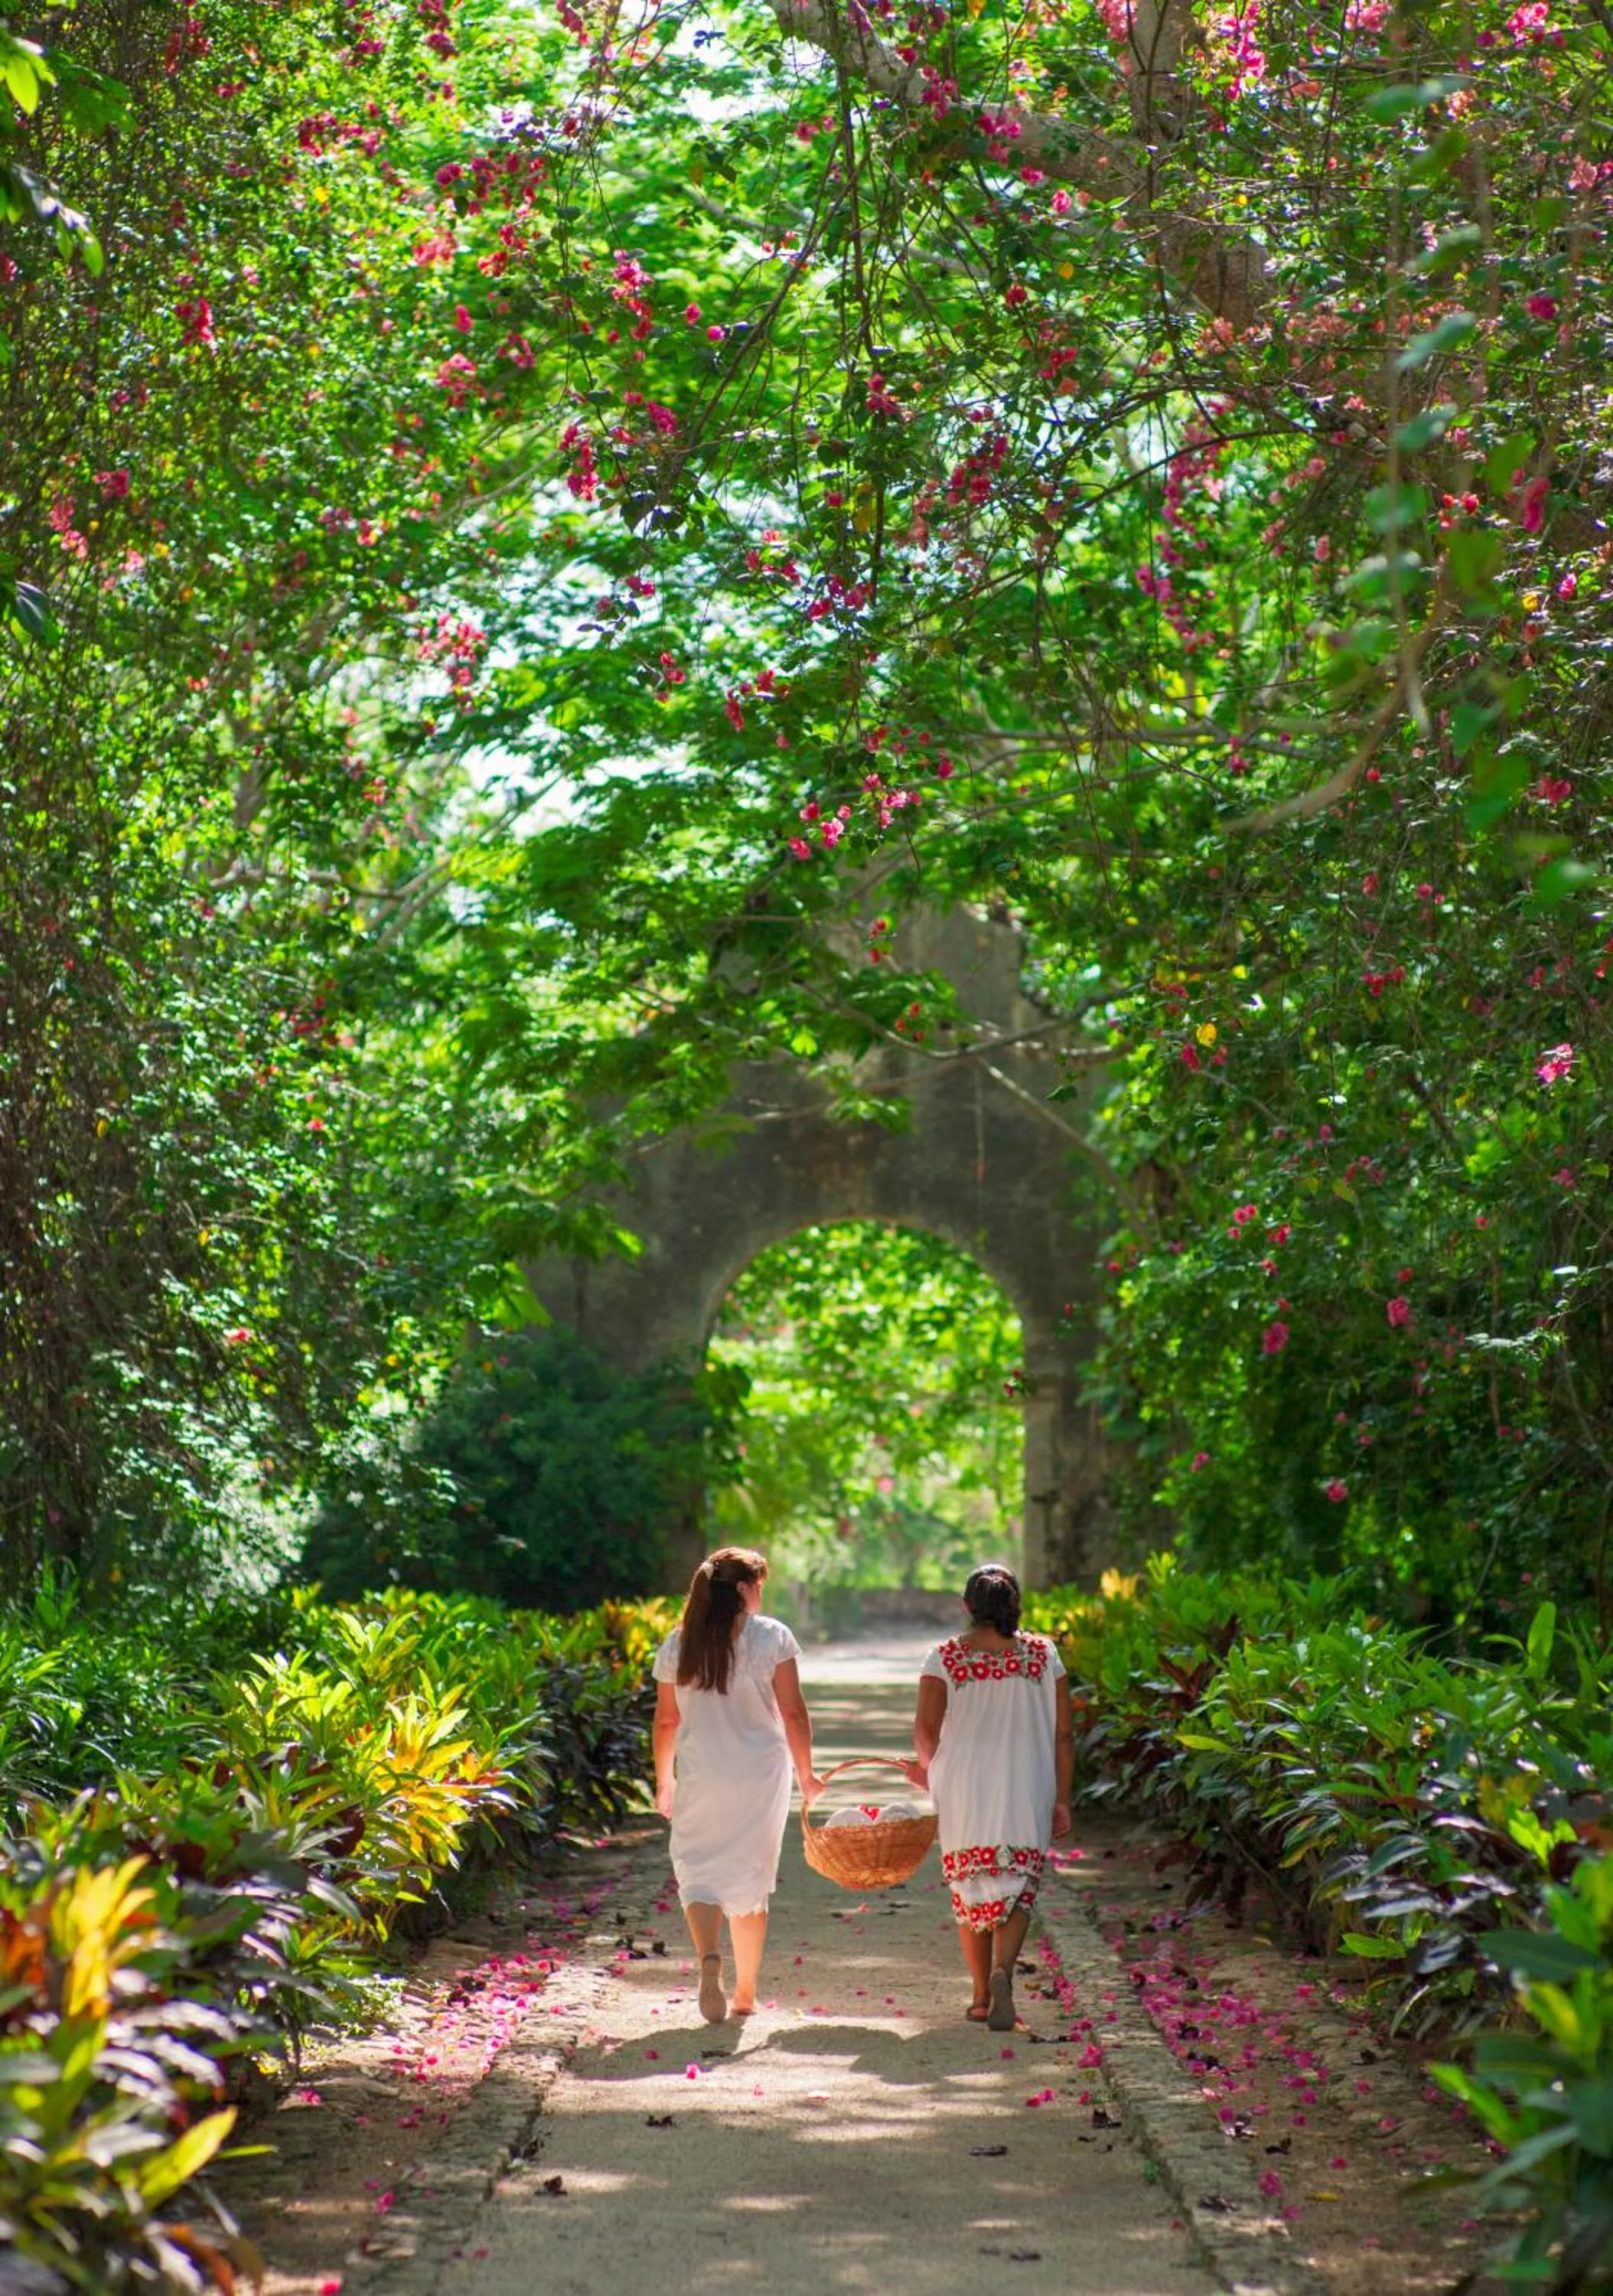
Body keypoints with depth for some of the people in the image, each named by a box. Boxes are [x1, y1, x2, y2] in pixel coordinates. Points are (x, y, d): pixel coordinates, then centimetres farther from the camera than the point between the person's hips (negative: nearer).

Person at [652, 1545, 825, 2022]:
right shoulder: (772, 1637, -6)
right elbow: (793, 1712, -6)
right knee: (751, 1879, 11)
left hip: (700, 1777, 0)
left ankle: (710, 1957, -22)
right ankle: (745, 1992, 17)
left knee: (699, 1871, 6)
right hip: (761, 1776, 0)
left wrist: (664, 1781, 15)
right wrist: (806, 1772, 3)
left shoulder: (678, 1644, 0)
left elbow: (666, 1719, 5)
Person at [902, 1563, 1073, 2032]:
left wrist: (927, 1767, 14)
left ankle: (982, 1994, 16)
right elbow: (1063, 1734, 1)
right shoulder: (1043, 1654, 1)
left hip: (964, 1787, 0)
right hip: (1027, 1791, 0)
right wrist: (1061, 1799, 6)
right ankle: (1003, 1970, -21)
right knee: (1018, 1887, 5)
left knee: (971, 1888, 12)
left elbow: (925, 1727, -6)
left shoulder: (945, 1656, -3)